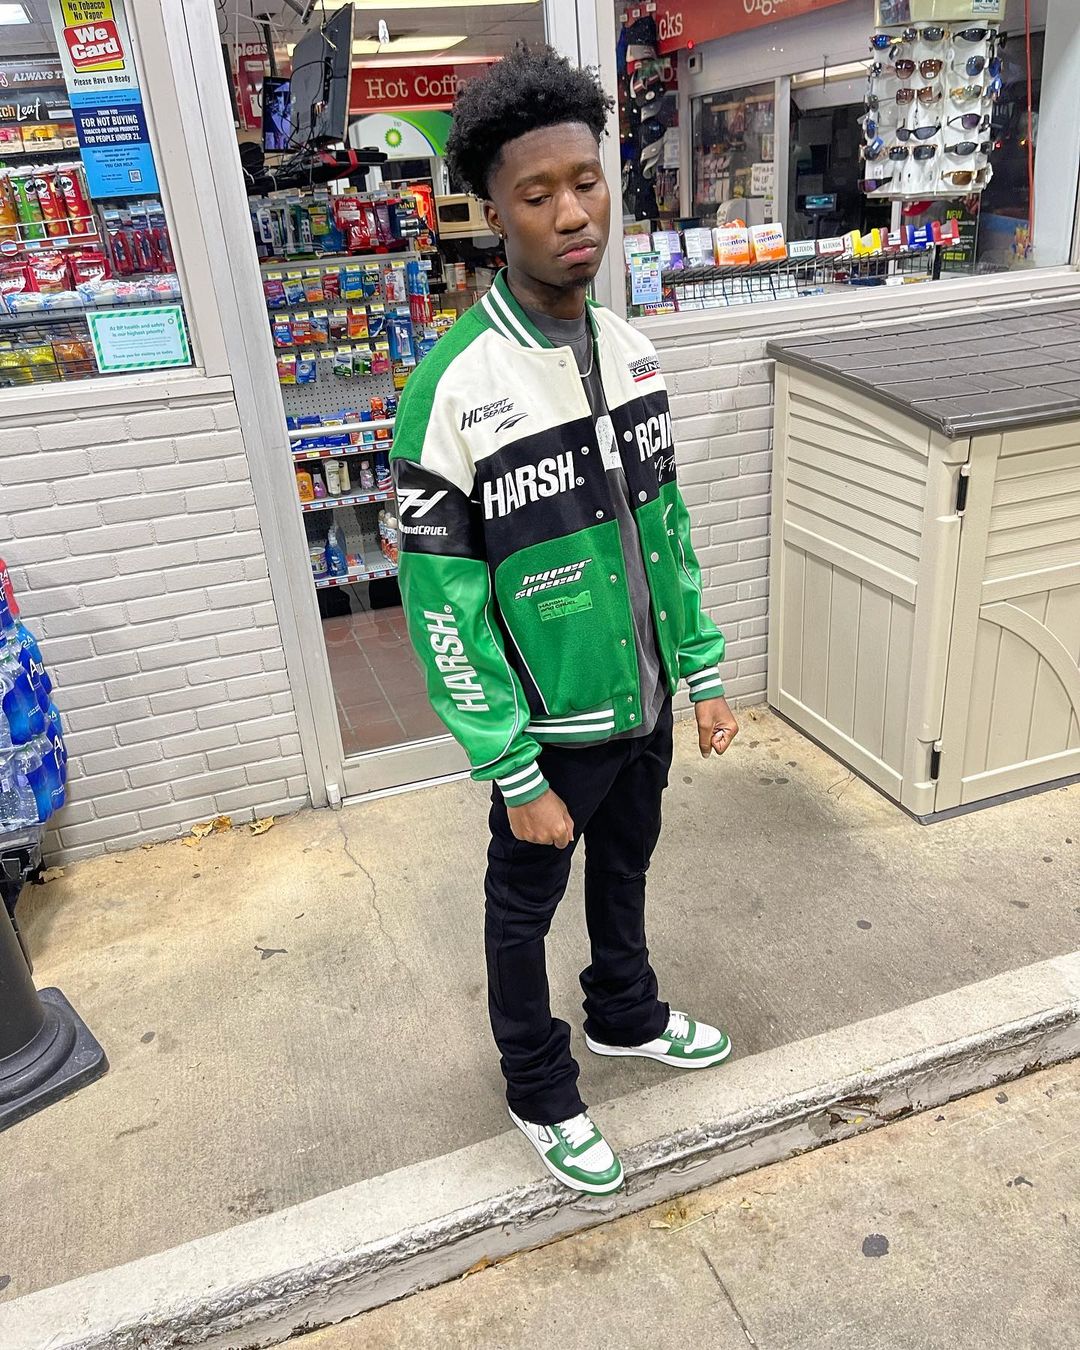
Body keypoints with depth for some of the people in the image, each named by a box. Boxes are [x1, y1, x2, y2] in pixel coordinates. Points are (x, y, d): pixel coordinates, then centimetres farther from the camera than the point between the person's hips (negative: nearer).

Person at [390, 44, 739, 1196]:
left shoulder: (630, 351, -1)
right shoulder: (453, 389, -22)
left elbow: (666, 527, 7)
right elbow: (443, 610, -19)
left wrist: (703, 674, 8)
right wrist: (514, 777, -17)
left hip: (645, 704, 6)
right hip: (548, 730, -6)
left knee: (624, 871, 27)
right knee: (523, 910, 17)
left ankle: (625, 1017, 55)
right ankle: (540, 1093, 43)